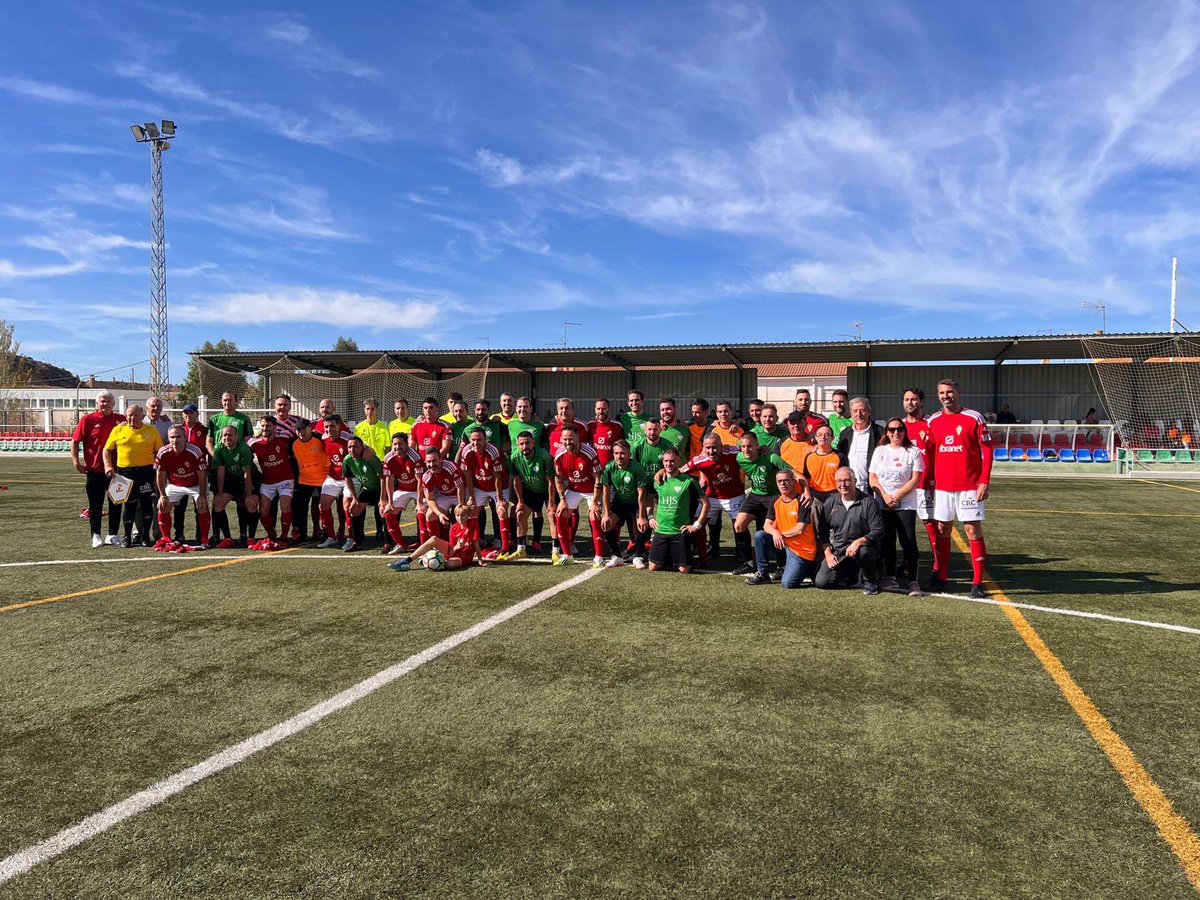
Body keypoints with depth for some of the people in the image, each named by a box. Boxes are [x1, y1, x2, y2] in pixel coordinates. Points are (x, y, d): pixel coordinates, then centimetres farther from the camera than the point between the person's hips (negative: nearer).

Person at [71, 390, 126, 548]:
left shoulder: (121, 420, 5)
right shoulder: (87, 419, -1)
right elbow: (75, 441, 0)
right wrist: (76, 462, -8)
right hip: (94, 470, -2)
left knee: (115, 503, 7)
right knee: (95, 505, 5)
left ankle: (112, 535, 17)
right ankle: (96, 535, 15)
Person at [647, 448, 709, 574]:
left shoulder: (689, 482, -8)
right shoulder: (658, 481, 4)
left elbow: (705, 503, -4)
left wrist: (697, 524, -7)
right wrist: (651, 517, 10)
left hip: (681, 532, -3)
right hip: (660, 531, 3)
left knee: (684, 570, -3)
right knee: (653, 567, 1)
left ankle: (677, 561, 28)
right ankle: (669, 560, 29)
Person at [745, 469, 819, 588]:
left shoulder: (801, 501, -16)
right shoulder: (776, 501, 5)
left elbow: (800, 529, -21)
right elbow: (767, 525, 1)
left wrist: (781, 534, -9)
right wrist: (775, 533, -22)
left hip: (802, 550, -6)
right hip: (784, 544, 6)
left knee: (787, 583, -15)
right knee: (759, 536, -13)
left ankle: (810, 568, 15)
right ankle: (762, 574, -1)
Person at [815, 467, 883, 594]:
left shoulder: (868, 501, -5)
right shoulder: (830, 503, 7)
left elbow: (878, 531, -11)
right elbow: (822, 532, 12)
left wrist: (858, 542, -26)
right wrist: (828, 554, 0)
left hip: (864, 547, -4)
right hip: (838, 552, 4)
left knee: (863, 552, -40)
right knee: (821, 582, -13)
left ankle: (869, 580, -7)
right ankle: (856, 577, 13)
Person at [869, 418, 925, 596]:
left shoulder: (913, 451, 1)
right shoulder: (879, 451, 11)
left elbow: (916, 479, -5)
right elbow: (872, 478, 6)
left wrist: (897, 495, -12)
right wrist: (885, 496, -8)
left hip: (906, 504, -3)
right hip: (882, 504, 3)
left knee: (909, 541, -11)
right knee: (887, 541, 7)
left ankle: (913, 581, -9)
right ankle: (890, 577, 19)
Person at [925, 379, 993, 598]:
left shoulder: (973, 418, -4)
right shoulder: (933, 421, 8)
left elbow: (986, 451, -5)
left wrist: (984, 482, -12)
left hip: (969, 486, -4)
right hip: (942, 486, 4)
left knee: (973, 530, -2)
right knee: (942, 530, 8)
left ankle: (977, 582, 4)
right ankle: (941, 577, 18)